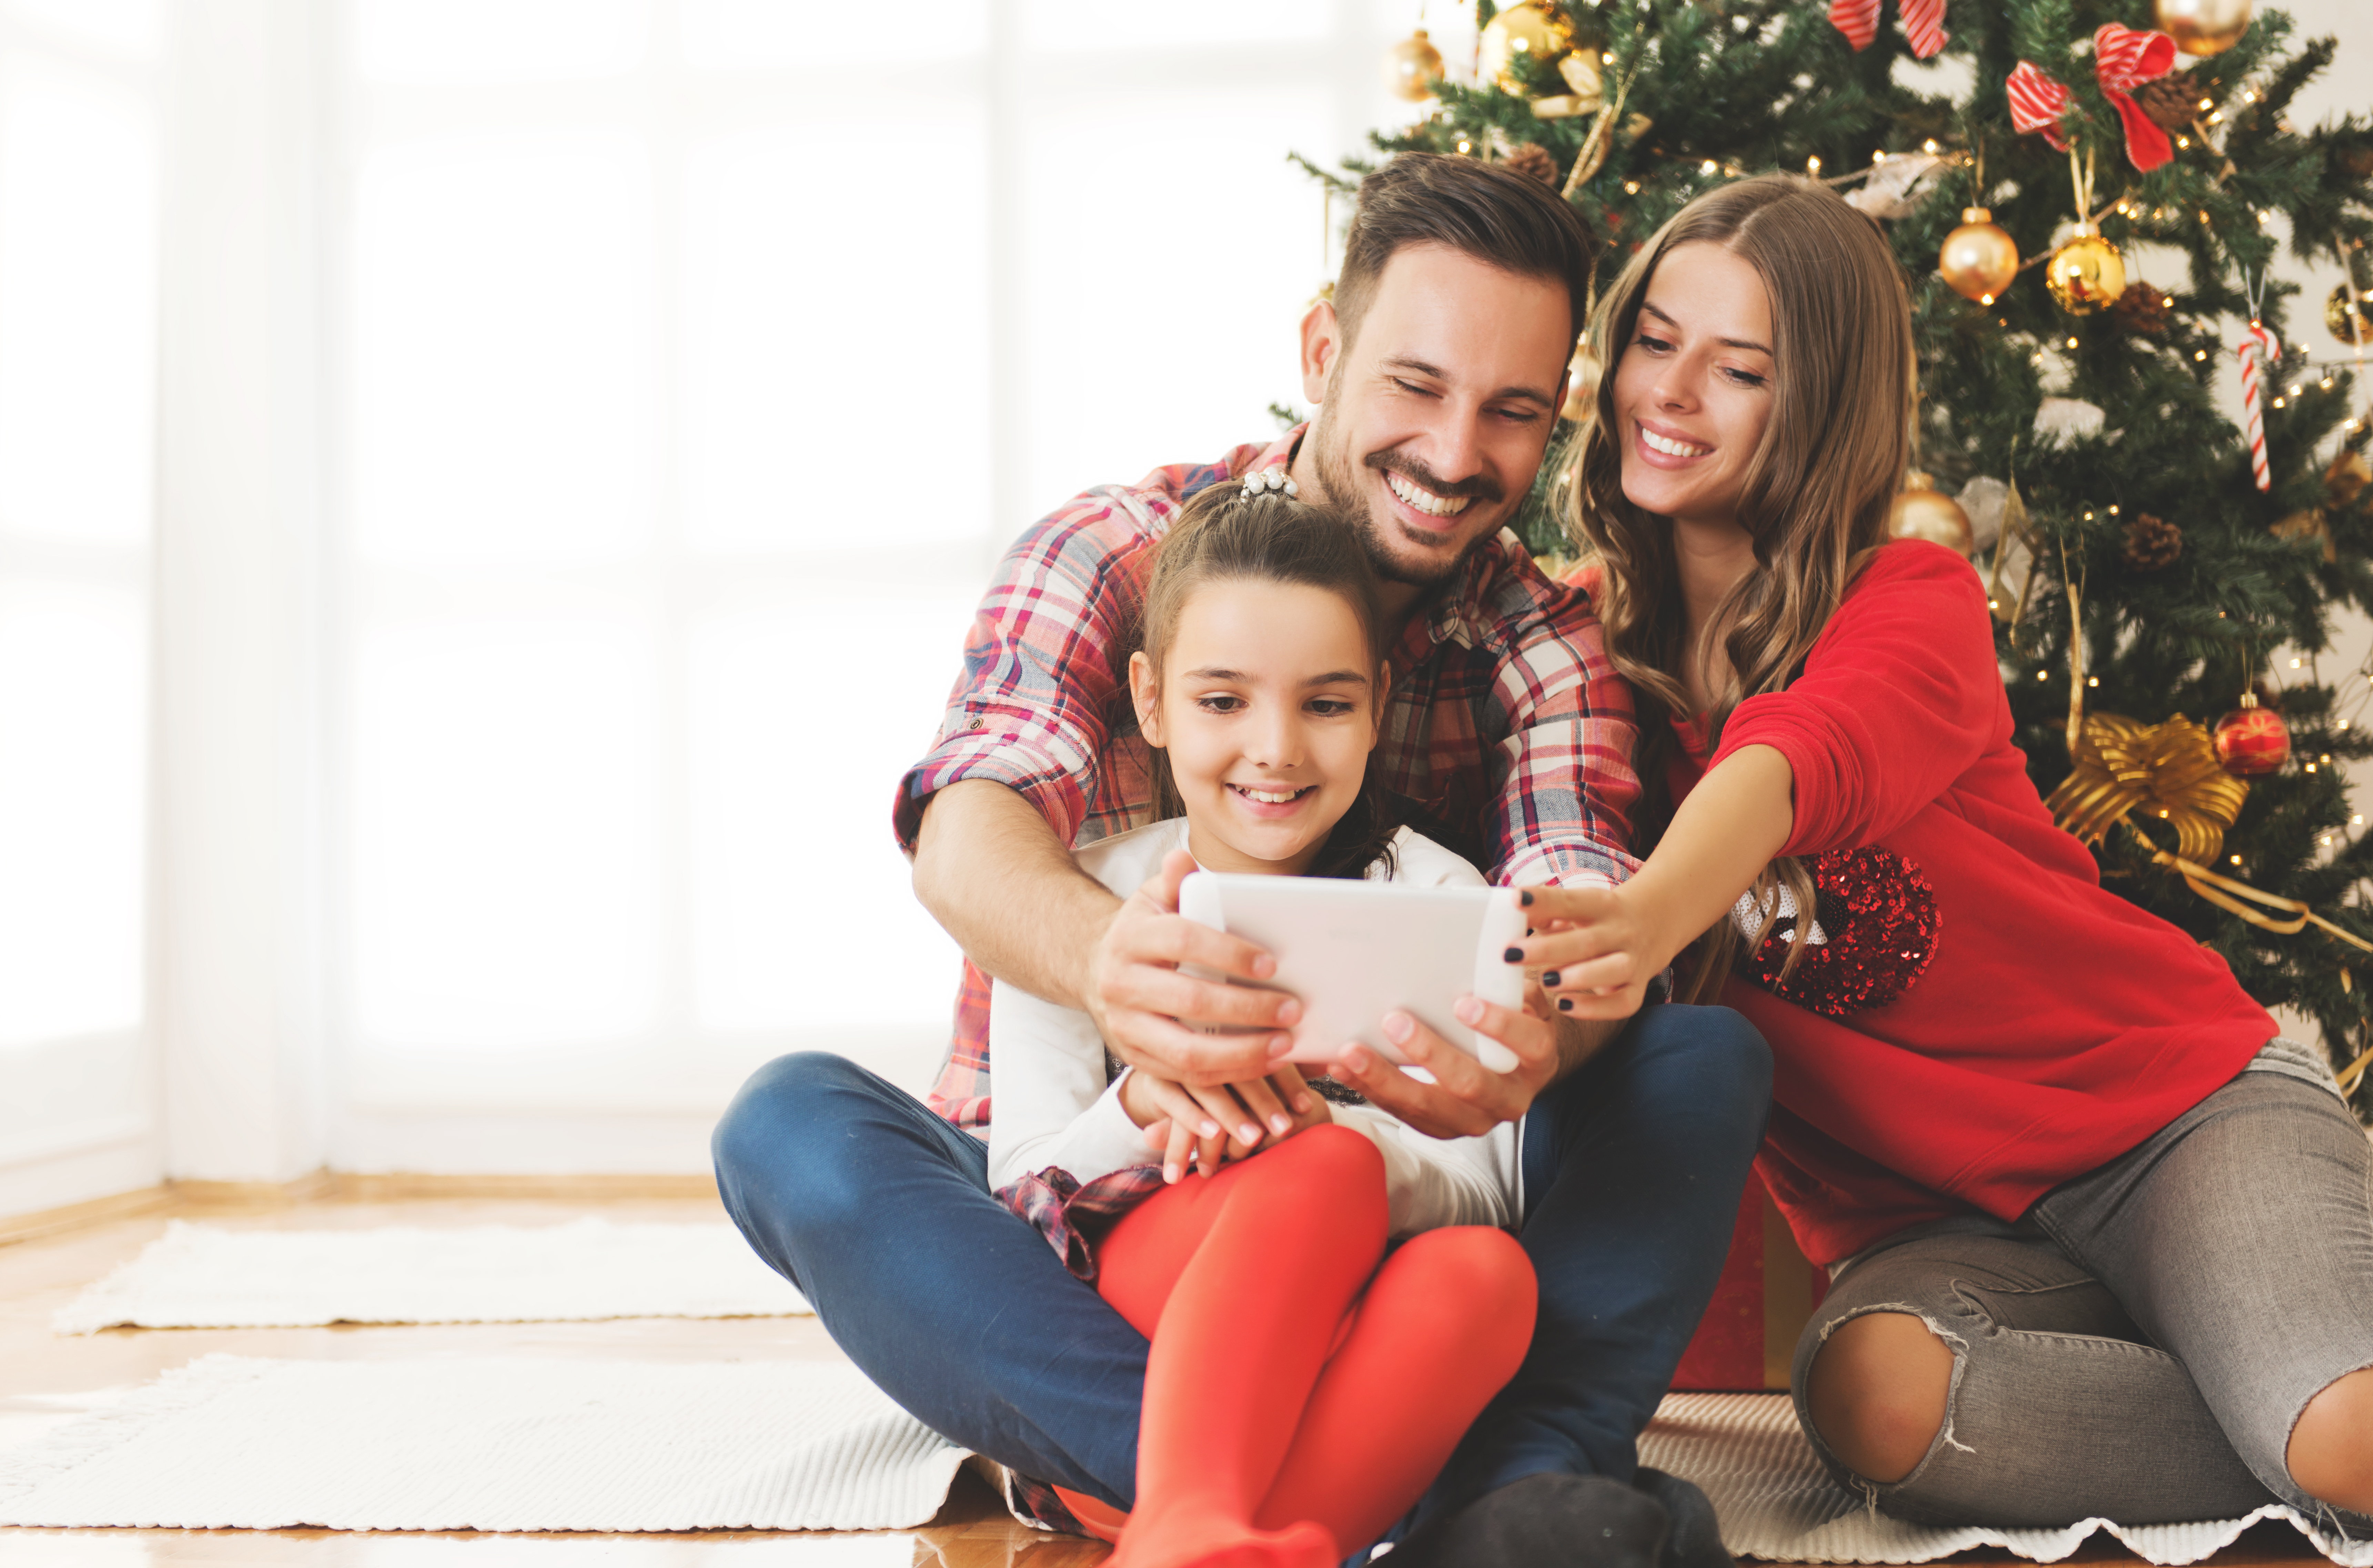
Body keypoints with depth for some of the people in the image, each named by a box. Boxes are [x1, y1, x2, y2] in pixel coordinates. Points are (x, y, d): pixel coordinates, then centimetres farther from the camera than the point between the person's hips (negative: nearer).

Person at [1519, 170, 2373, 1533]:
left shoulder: (1915, 602, -6)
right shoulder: (1590, 649, 4)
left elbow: (1797, 759, -30)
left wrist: (1652, 913, -52)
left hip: (2183, 1110, -2)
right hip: (1938, 1224, 3)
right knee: (1875, 1398, -34)